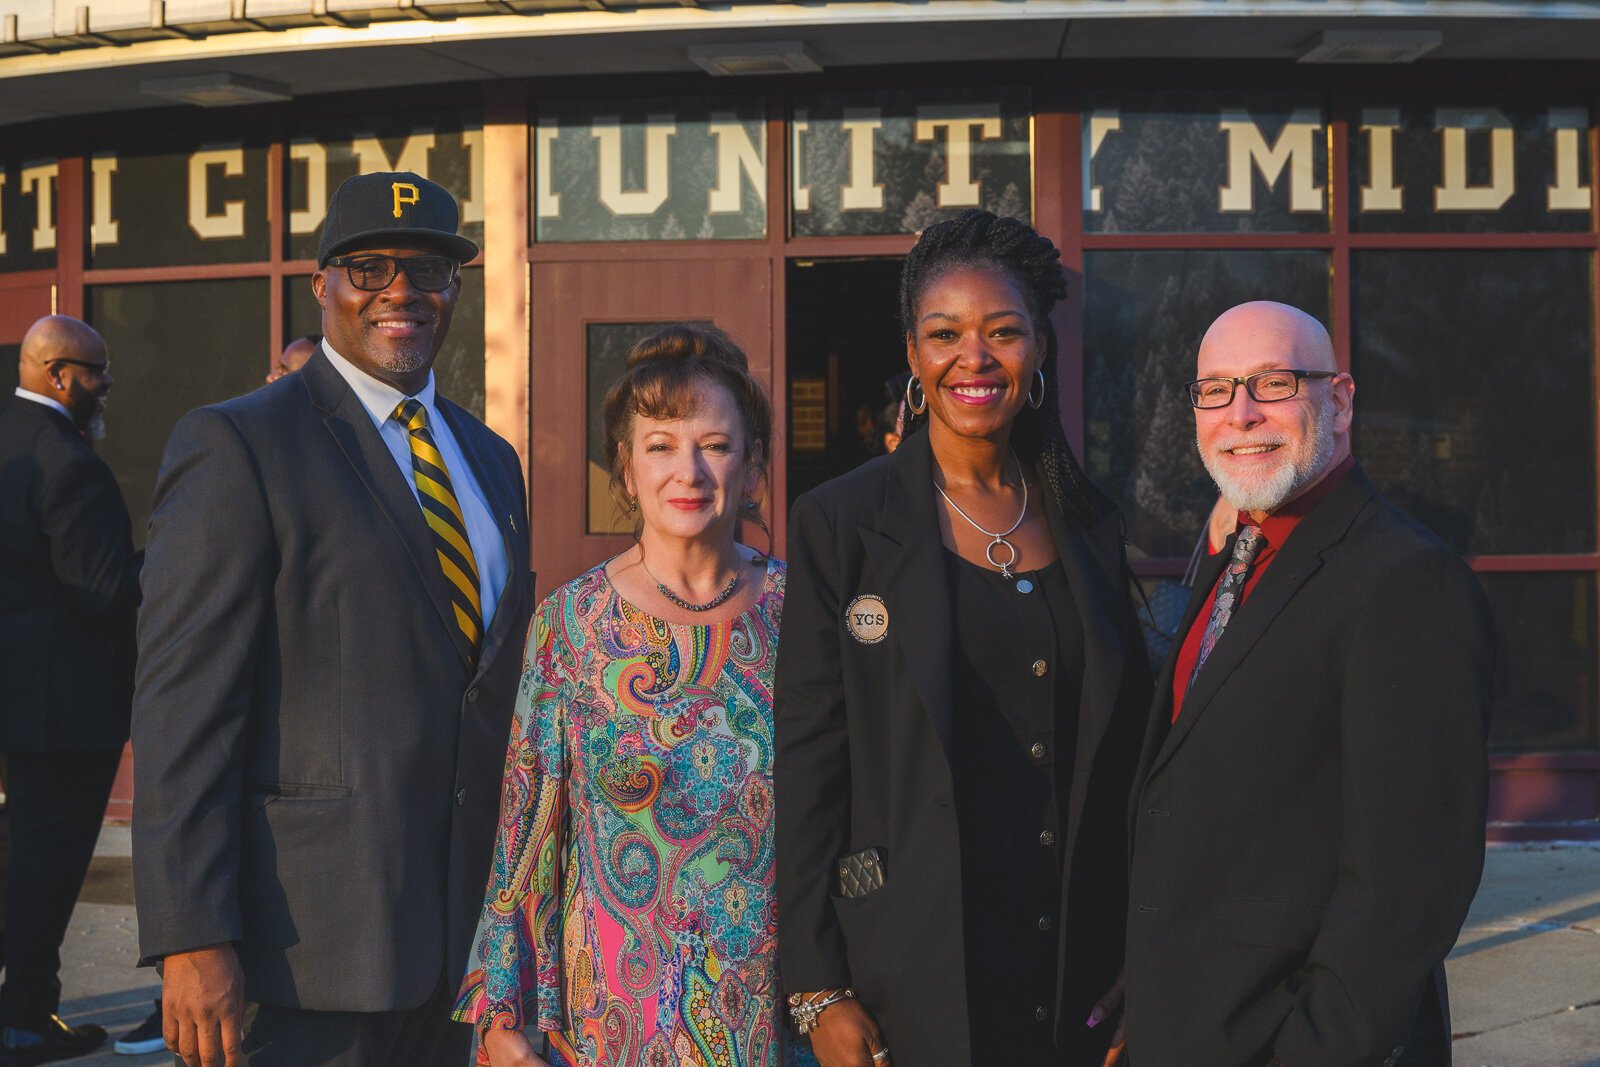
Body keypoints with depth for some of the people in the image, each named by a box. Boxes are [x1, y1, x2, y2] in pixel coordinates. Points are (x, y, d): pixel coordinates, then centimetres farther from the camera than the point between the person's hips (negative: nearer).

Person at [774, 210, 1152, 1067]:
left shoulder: (1090, 529, 6)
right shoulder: (840, 523, -5)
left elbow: (1119, 760, 10)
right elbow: (807, 763, -7)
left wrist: (1137, 967, 7)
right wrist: (818, 990, -10)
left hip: (1079, 969, 4)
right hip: (912, 978, -3)